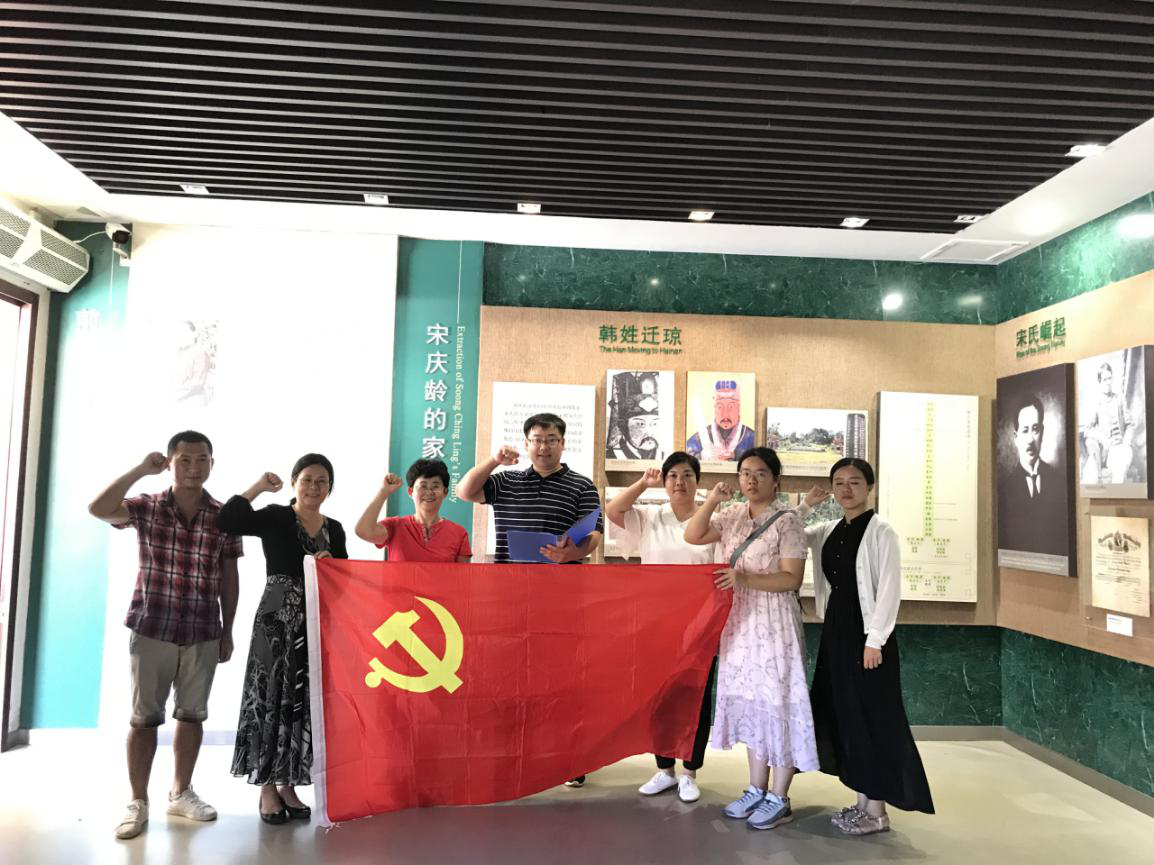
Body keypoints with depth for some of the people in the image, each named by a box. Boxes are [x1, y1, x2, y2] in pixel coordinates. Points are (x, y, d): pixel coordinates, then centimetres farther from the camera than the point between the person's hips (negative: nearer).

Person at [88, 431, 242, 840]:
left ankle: (181, 793, 26)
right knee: (144, 716, 6)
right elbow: (97, 509, -21)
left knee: (192, 714, 11)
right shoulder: (146, 507, -1)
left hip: (203, 633, 2)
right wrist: (140, 470, -20)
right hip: (151, 629, -1)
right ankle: (138, 802, 19)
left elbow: (229, 579, 5)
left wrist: (227, 631, 5)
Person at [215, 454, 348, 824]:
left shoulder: (334, 529, 12)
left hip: (318, 624, 5)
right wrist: (258, 487, -14)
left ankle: (288, 785, 20)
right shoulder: (275, 517, -3)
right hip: (277, 620, -5)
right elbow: (226, 521, -18)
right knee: (273, 699, 0)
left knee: (307, 703, 8)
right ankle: (268, 788, 12)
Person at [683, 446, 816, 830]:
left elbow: (792, 579, -15)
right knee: (750, 701, 12)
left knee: (777, 701, 0)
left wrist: (744, 577, -25)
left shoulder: (786, 521, -9)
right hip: (740, 620, 6)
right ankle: (756, 790, 24)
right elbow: (692, 536, -1)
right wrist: (712, 500, -13)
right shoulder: (732, 516, 8)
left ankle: (779, 799, 12)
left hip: (774, 621, -6)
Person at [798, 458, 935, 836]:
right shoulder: (829, 530, 8)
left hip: (866, 631, -7)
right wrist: (806, 505, 4)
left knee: (872, 717, -1)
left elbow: (889, 589, -13)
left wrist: (874, 641, -16)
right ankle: (862, 800, 23)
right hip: (836, 628, 7)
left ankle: (877, 810, 10)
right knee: (843, 714, 11)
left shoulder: (881, 532, -10)